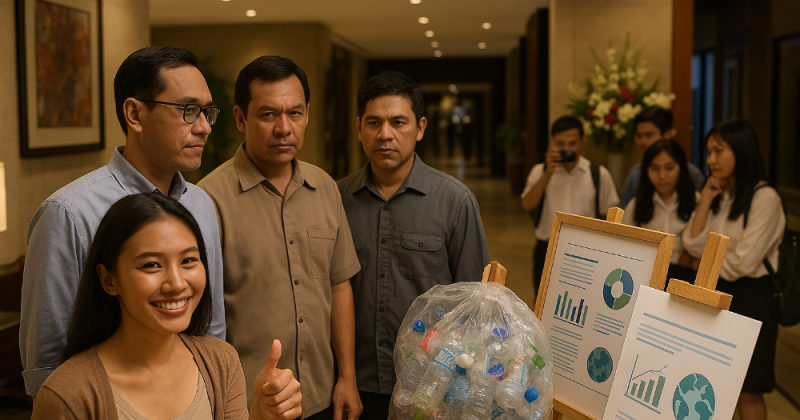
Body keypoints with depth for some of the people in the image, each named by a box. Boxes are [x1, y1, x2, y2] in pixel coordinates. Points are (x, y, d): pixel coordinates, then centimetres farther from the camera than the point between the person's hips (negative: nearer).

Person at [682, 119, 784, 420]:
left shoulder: (765, 198, -13)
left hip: (750, 295, -6)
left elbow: (743, 263, -17)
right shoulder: (718, 195, 9)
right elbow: (694, 246, -1)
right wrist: (706, 201, -6)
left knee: (747, 392, 2)